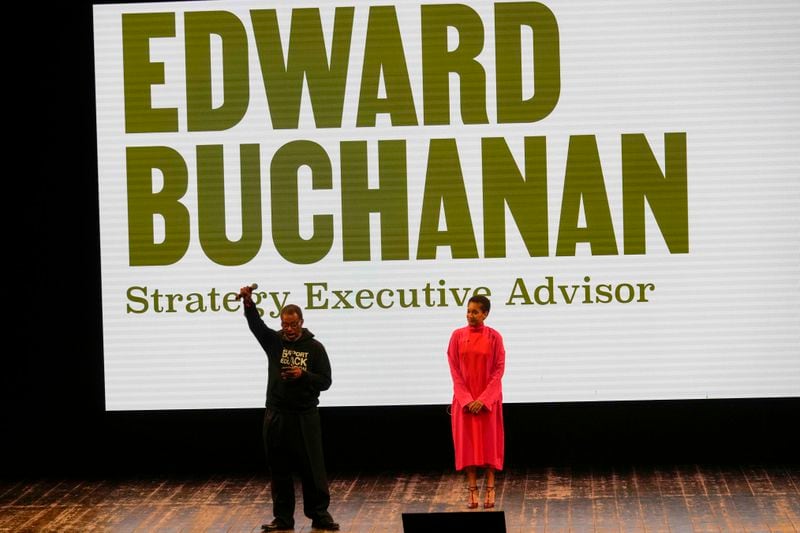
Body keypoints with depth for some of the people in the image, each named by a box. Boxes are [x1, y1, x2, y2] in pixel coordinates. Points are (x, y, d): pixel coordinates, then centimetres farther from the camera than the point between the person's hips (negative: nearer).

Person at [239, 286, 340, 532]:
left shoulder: (315, 348, 1)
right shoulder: (274, 341, 5)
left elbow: (325, 381, 0)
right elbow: (256, 325, -12)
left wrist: (303, 375, -18)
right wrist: (248, 303, -29)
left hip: (305, 417, -2)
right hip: (276, 416, 2)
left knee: (313, 468, 2)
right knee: (279, 469, 6)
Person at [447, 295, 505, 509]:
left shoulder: (494, 337, -4)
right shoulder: (458, 336, 0)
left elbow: (499, 369, -5)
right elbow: (455, 369, 0)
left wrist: (483, 399, -13)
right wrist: (466, 399, -10)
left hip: (488, 399, -1)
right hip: (464, 398, 1)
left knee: (489, 441, 1)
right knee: (468, 441, 1)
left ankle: (490, 489, 8)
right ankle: (472, 490, 5)